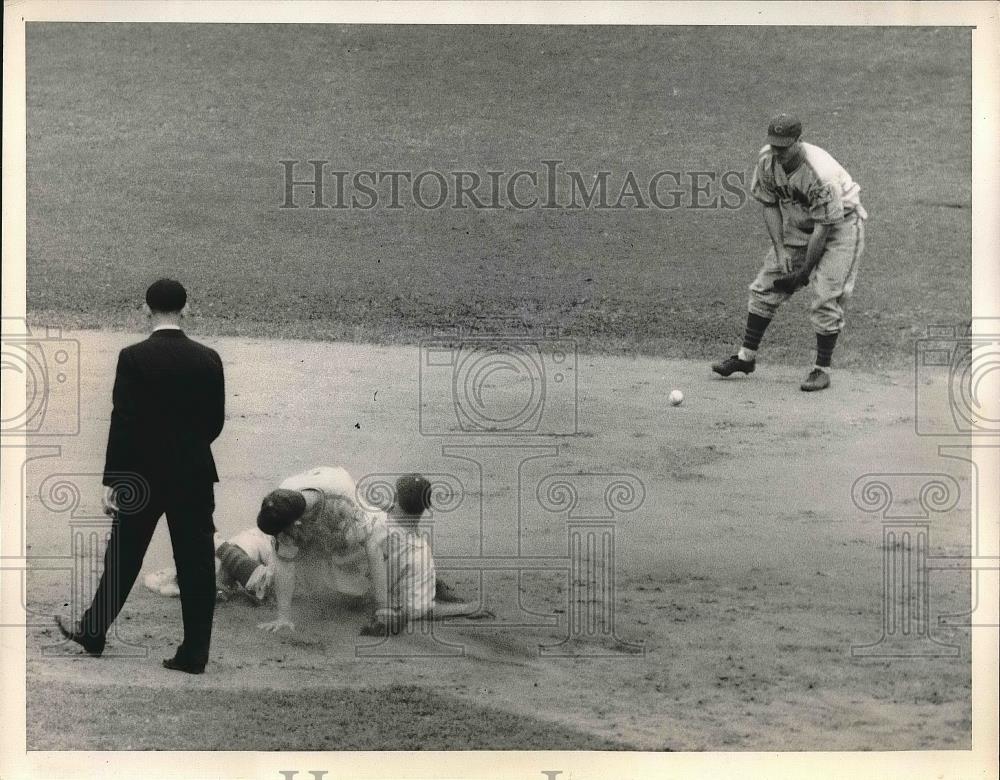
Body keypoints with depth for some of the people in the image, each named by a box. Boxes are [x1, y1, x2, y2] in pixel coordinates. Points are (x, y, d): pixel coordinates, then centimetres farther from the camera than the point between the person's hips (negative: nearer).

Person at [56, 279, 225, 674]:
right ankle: (194, 653, 6)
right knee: (195, 563, 4)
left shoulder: (134, 357, -11)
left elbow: (122, 421, -12)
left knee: (123, 557, 13)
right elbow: (216, 422, 5)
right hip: (195, 475, 2)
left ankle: (93, 632, 27)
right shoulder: (208, 359, -1)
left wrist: (111, 481, -7)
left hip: (143, 475, -2)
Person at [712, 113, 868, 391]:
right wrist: (780, 250, -9)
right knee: (765, 288, 4)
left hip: (839, 225, -6)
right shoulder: (767, 160, -15)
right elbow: (770, 205, -1)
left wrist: (804, 271, -21)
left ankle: (822, 369, -4)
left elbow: (823, 228, -27)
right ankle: (747, 356, 14)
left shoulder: (822, 173, -34)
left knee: (825, 297, -14)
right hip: (796, 226, 7)